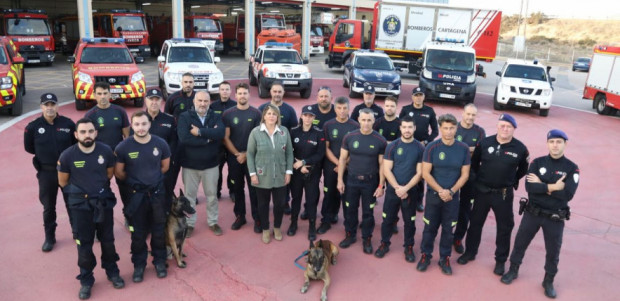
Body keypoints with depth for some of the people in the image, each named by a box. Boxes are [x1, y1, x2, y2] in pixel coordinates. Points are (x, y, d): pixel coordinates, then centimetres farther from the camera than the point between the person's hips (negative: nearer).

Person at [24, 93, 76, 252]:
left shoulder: (68, 124, -7)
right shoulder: (33, 127, -7)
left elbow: (76, 144, 5)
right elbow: (29, 148, 6)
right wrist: (44, 154, 6)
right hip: (46, 172, 0)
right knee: (48, 207, 12)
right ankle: (49, 238, 26)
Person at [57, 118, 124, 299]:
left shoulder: (106, 151, -11)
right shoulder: (67, 156, -15)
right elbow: (63, 182, 1)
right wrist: (81, 191, 8)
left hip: (104, 202, 1)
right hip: (80, 205, -1)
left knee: (107, 240, 15)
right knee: (84, 244, 8)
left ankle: (112, 272, 35)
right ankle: (86, 280, 25)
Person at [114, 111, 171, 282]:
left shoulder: (160, 144, -8)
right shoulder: (123, 147, -13)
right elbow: (118, 173, -1)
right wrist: (133, 181, 9)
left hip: (157, 193, 1)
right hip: (136, 195, -1)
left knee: (158, 230, 13)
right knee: (138, 233, 11)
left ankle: (160, 261, 32)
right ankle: (139, 265, 29)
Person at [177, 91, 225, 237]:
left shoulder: (215, 117, 0)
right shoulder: (184, 117, -7)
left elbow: (221, 132, -20)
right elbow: (184, 138, -24)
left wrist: (200, 132, -24)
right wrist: (209, 137, -19)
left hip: (211, 164, 2)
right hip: (190, 164, -1)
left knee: (212, 195, 14)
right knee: (189, 195, 12)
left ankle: (213, 222, 31)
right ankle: (189, 224, 28)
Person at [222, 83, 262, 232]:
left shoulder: (256, 113, -2)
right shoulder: (228, 114, 1)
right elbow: (225, 138, 0)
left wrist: (246, 154, -9)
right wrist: (237, 154, -9)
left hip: (252, 157, -2)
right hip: (234, 157, 2)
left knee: (254, 188, 1)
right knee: (237, 188, 11)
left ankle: (257, 218, 11)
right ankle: (240, 216, 24)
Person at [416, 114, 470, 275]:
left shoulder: (463, 149, -4)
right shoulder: (432, 147, -9)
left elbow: (465, 174, -1)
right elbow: (425, 173, -9)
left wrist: (451, 191, -12)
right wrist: (440, 191, -15)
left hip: (453, 196, 1)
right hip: (433, 194, -1)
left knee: (448, 229, 10)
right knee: (430, 227, 9)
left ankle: (445, 258, 26)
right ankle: (426, 255, 26)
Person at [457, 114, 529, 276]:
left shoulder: (520, 148, -9)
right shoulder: (485, 143, -7)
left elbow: (524, 169, 8)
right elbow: (474, 163, 8)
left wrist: (512, 181, 8)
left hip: (504, 194, -1)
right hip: (482, 191, 1)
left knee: (505, 227, 8)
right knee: (475, 222, 13)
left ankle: (500, 260, 25)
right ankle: (470, 252, 31)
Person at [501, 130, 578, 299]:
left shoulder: (572, 168, -8)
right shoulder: (537, 162, -5)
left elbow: (568, 194, -21)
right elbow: (529, 186, -18)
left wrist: (541, 185, -19)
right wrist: (553, 187, -23)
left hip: (555, 218, -1)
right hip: (532, 213, 1)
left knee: (553, 252, 12)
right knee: (520, 243, 14)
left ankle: (548, 281, 33)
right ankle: (513, 270, 36)